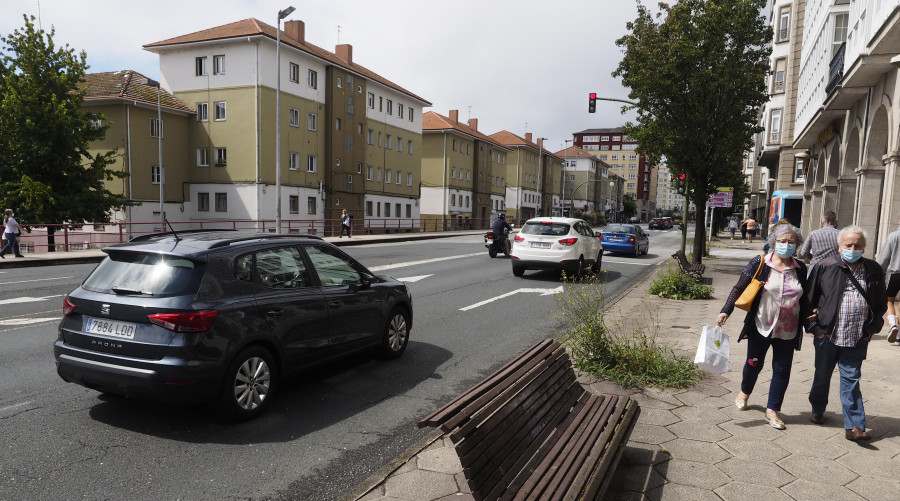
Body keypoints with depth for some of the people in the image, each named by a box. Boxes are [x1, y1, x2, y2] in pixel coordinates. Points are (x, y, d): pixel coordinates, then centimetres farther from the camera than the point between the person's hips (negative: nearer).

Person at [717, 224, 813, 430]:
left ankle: (772, 411, 19)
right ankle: (745, 392, 41)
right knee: (754, 363, 12)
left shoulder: (800, 269, 3)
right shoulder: (759, 263, -8)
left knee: (782, 370, 7)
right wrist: (726, 311, -16)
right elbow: (739, 288, -7)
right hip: (761, 327, -3)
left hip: (788, 331, 3)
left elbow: (804, 298, 13)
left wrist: (809, 318, 2)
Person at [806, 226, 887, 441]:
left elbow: (881, 303, 13)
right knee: (822, 375, 16)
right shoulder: (825, 267, -6)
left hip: (857, 340, 1)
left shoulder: (874, 271, 2)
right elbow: (809, 299, -1)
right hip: (827, 335, -1)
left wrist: (871, 328, 6)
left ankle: (854, 426, 8)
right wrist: (814, 327, -3)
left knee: (851, 380, 3)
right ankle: (818, 410, 36)